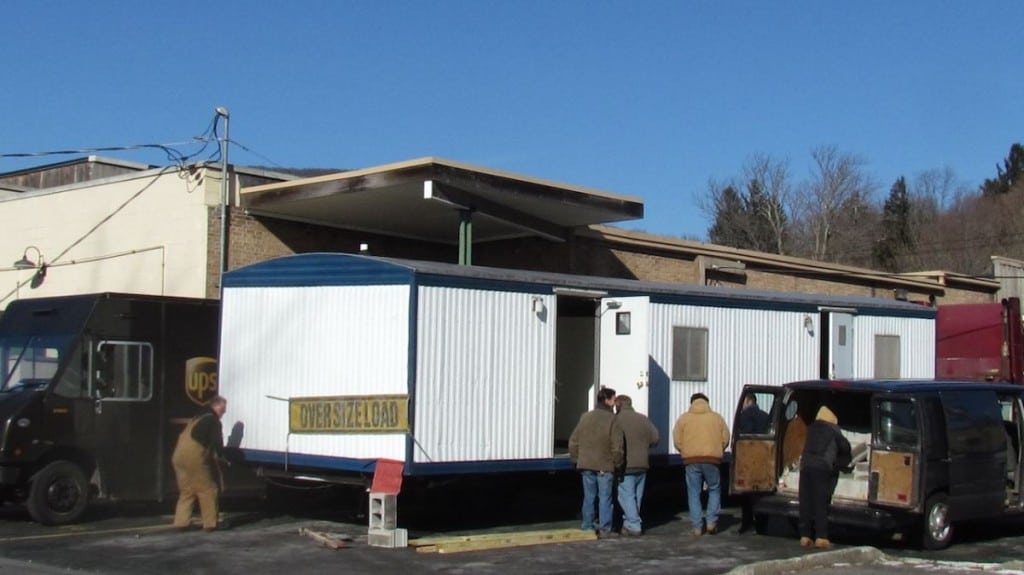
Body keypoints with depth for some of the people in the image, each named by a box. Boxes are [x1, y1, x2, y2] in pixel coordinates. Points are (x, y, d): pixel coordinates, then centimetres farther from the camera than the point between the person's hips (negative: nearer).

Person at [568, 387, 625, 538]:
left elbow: (573, 441, 9)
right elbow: (617, 446, -12)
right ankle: (605, 529, 2)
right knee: (605, 497, 2)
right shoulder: (612, 420, -10)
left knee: (589, 497, 11)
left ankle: (587, 527, 15)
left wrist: (577, 459, 18)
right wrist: (618, 463, 1)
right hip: (605, 466, -4)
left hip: (586, 465, 4)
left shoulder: (585, 417, 6)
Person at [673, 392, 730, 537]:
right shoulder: (717, 418, 9)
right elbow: (725, 439, 5)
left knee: (694, 494, 5)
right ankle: (711, 522, 7)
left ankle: (697, 528, 3)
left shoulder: (684, 418, 6)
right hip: (712, 460, 1)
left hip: (691, 460, 0)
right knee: (714, 490, 17)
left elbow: (677, 441, 0)